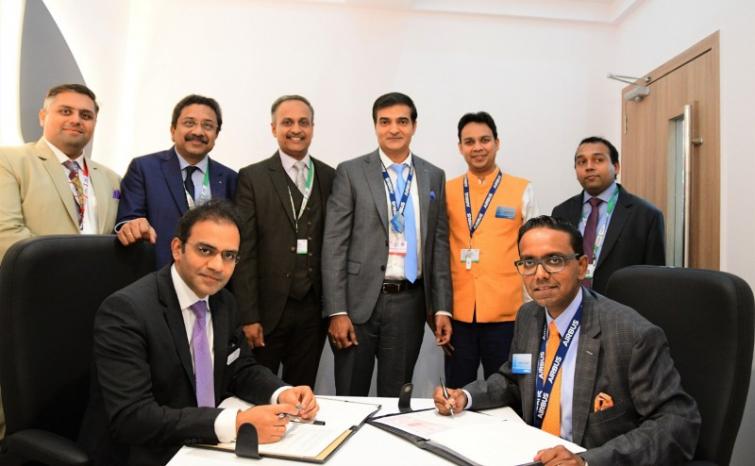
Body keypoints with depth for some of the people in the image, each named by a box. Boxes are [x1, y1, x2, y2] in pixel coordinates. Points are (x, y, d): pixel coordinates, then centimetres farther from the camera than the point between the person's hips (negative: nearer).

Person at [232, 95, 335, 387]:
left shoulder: (329, 177, 6)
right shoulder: (252, 177, -3)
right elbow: (244, 251, -6)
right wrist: (247, 316, -10)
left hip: (313, 309, 3)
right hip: (268, 308, -2)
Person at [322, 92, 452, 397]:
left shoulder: (434, 177, 9)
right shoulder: (351, 172, -1)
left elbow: (439, 245, 9)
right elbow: (334, 245, -5)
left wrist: (442, 308, 4)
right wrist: (337, 311, -10)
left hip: (409, 303, 3)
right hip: (359, 301, -2)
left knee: (396, 399, 14)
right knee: (350, 399, 9)